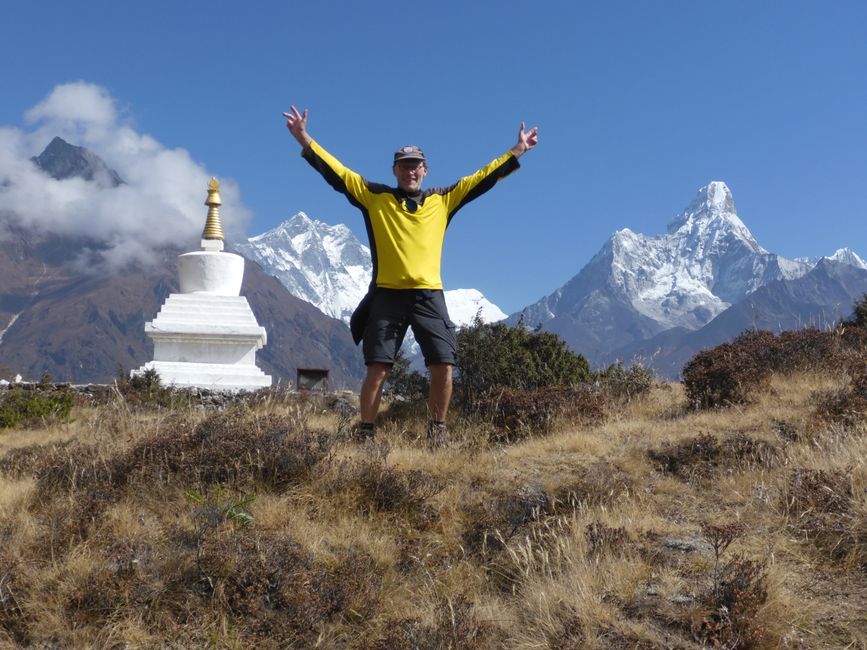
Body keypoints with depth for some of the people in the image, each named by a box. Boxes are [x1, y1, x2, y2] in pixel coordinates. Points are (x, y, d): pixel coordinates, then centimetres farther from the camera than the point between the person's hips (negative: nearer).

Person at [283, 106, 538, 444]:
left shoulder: (443, 200, 13)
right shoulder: (374, 197, 9)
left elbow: (483, 177, 15)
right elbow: (335, 171, 6)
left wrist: (518, 151, 14)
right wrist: (304, 139, -1)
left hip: (429, 295, 2)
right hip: (387, 295, -1)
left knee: (443, 366, -4)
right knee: (377, 369, -3)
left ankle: (438, 430, 11)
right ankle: (365, 432, 6)